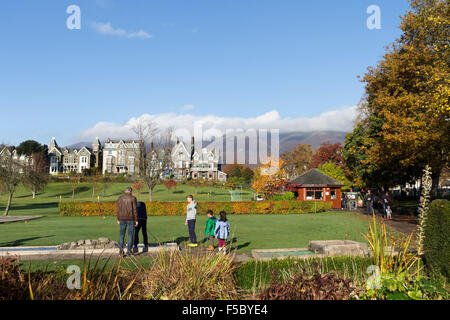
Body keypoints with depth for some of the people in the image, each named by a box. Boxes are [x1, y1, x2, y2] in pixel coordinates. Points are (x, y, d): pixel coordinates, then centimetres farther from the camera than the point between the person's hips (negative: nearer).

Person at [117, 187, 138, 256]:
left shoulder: (120, 198, 1)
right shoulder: (133, 198, -7)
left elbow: (118, 210, 0)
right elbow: (135, 210, -8)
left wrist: (118, 220, 8)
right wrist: (136, 220, -3)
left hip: (122, 219, 2)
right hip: (131, 219, -2)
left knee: (122, 234, 12)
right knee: (131, 234, 6)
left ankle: (121, 249, 2)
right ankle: (129, 251, 3)